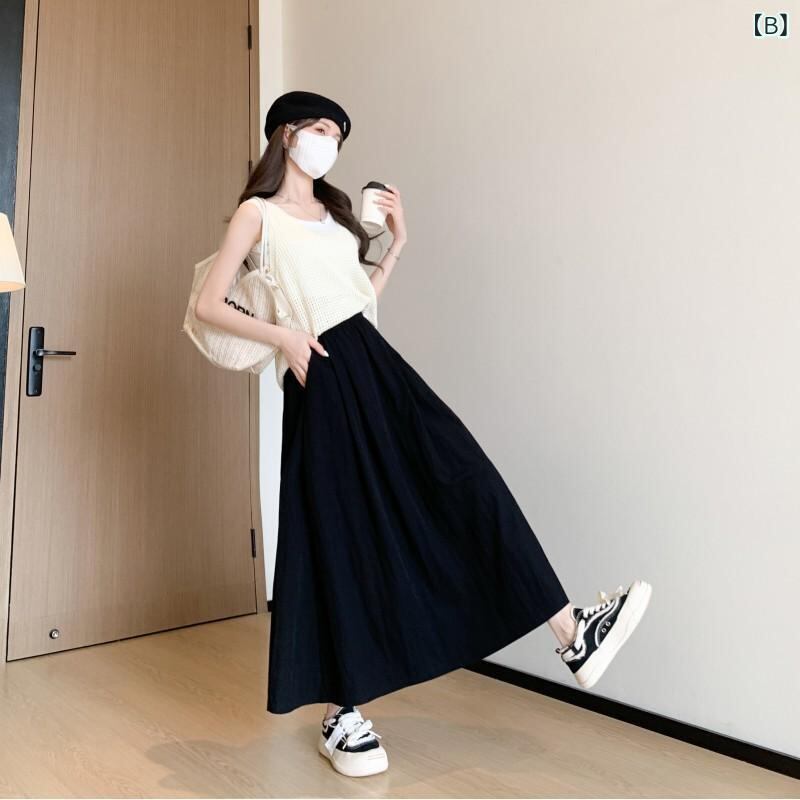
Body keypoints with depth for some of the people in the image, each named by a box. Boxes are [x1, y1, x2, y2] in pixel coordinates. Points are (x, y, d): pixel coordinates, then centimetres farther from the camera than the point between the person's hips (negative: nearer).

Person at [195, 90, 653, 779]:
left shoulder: (336, 209, 22)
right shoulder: (258, 213, 4)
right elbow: (210, 305, -2)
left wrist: (398, 243, 14)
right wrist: (283, 337, -13)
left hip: (375, 360, 6)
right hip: (322, 377, -6)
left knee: (464, 477, -4)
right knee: (340, 535, -3)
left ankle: (572, 633, 2)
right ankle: (340, 716, 13)